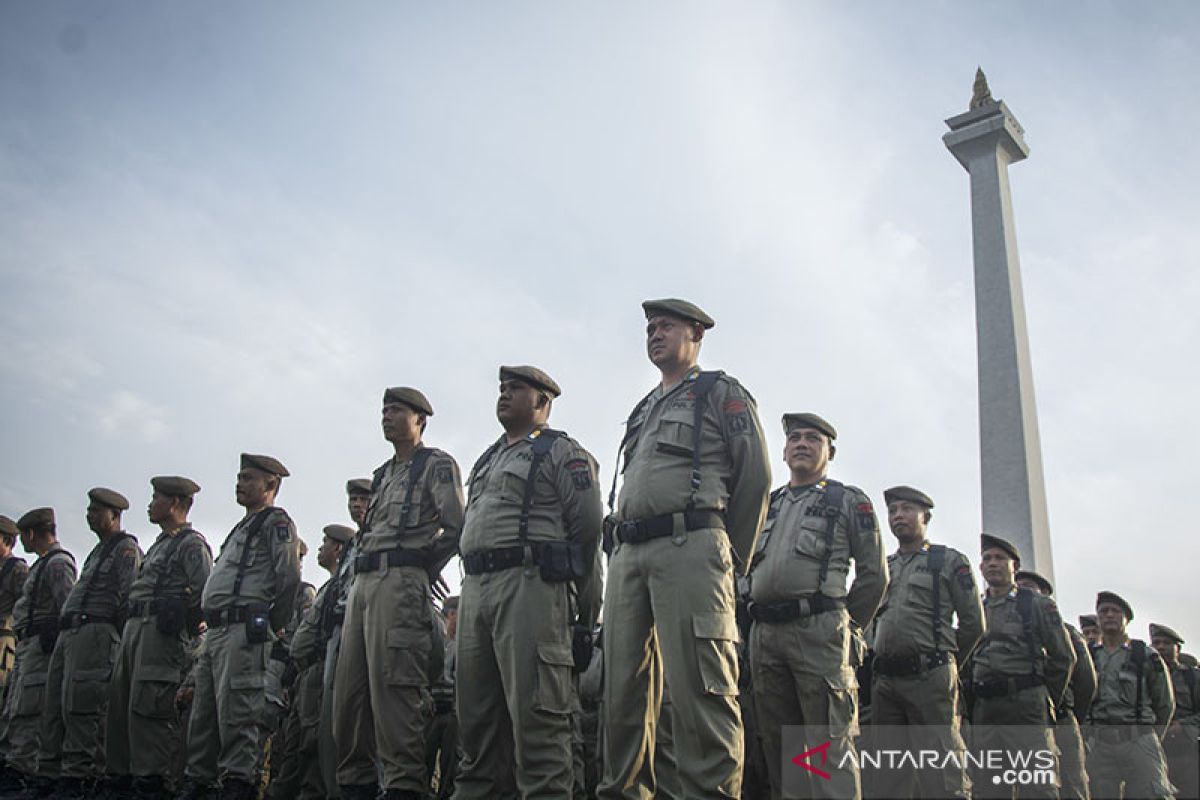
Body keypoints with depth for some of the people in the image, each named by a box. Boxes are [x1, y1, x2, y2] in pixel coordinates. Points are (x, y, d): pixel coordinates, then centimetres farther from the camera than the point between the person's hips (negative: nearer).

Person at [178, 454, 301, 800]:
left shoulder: (276, 521, -1)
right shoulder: (243, 527, 28)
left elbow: (290, 576, -14)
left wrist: (273, 623, -10)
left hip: (245, 629, -10)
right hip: (216, 630, 10)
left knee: (236, 711, -13)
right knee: (203, 711, 12)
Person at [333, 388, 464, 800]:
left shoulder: (436, 464, 4)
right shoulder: (382, 475, 27)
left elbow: (455, 527, -7)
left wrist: (422, 569, -3)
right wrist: (358, 573, 12)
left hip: (400, 581, -8)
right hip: (362, 582, 8)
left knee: (392, 687, -14)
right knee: (347, 688, 5)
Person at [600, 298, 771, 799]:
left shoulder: (720, 393, 9)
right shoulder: (642, 412, 29)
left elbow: (755, 475, 1)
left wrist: (733, 557, 1)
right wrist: (623, 550, 16)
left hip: (689, 546, -7)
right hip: (627, 555, 7)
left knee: (699, 684, -12)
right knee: (623, 686, 5)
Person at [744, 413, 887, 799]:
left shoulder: (849, 501, 9)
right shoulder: (766, 505, 21)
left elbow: (874, 574, 6)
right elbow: (746, 566, 25)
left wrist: (845, 624, 5)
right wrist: (762, 617, 15)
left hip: (818, 627, -5)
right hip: (764, 633, 5)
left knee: (829, 744, -9)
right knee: (778, 742, 7)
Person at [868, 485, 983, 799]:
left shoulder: (950, 561, 7)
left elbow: (973, 623, 6)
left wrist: (943, 660, 10)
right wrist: (884, 662, 15)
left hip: (930, 678, -5)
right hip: (884, 679, 5)